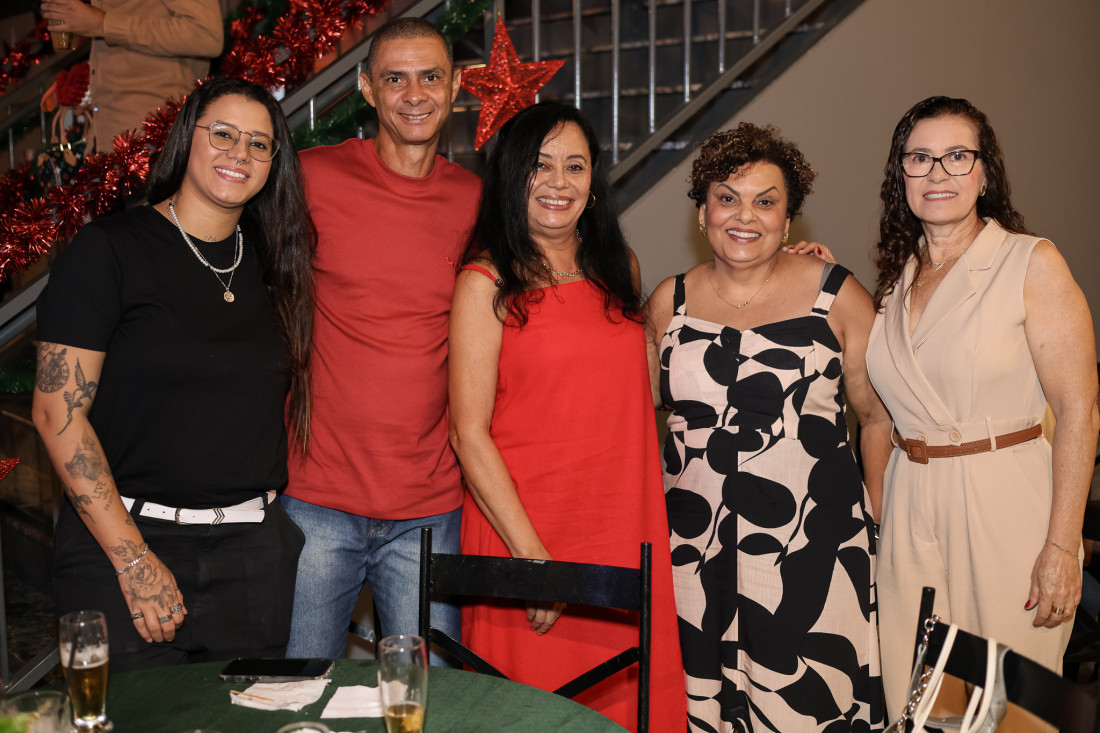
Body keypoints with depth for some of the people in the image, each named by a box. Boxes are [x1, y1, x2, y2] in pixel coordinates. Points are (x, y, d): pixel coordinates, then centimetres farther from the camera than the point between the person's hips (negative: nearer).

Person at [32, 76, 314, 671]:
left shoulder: (273, 263, 10)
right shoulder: (109, 249, -5)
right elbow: (58, 412, -10)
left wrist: (273, 502, 4)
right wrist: (132, 558, -13)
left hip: (255, 553, 4)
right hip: (123, 537, -4)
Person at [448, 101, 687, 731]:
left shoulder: (619, 268, 11)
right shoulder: (488, 283, -6)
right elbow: (469, 433, -10)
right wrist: (533, 555, -15)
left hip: (627, 538, 5)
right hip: (522, 538, -5)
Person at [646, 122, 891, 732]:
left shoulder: (838, 297, -1)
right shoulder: (669, 302, 6)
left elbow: (879, 417, 6)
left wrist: (876, 520, 2)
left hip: (812, 544, -2)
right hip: (694, 546, 2)